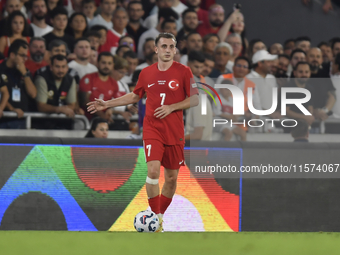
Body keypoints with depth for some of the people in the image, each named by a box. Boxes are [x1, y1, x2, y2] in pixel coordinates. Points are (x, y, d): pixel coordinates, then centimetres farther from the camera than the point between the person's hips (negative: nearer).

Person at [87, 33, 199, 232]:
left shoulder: (183, 72, -2)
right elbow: (135, 96, 22)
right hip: (152, 130, 0)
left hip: (175, 132, 0)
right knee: (153, 170, -19)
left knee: (172, 177, 6)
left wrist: (172, 107, -14)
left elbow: (195, 99, -1)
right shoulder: (146, 73, 6)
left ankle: (161, 215, 25)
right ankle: (156, 218, -12)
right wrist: (107, 104, 19)